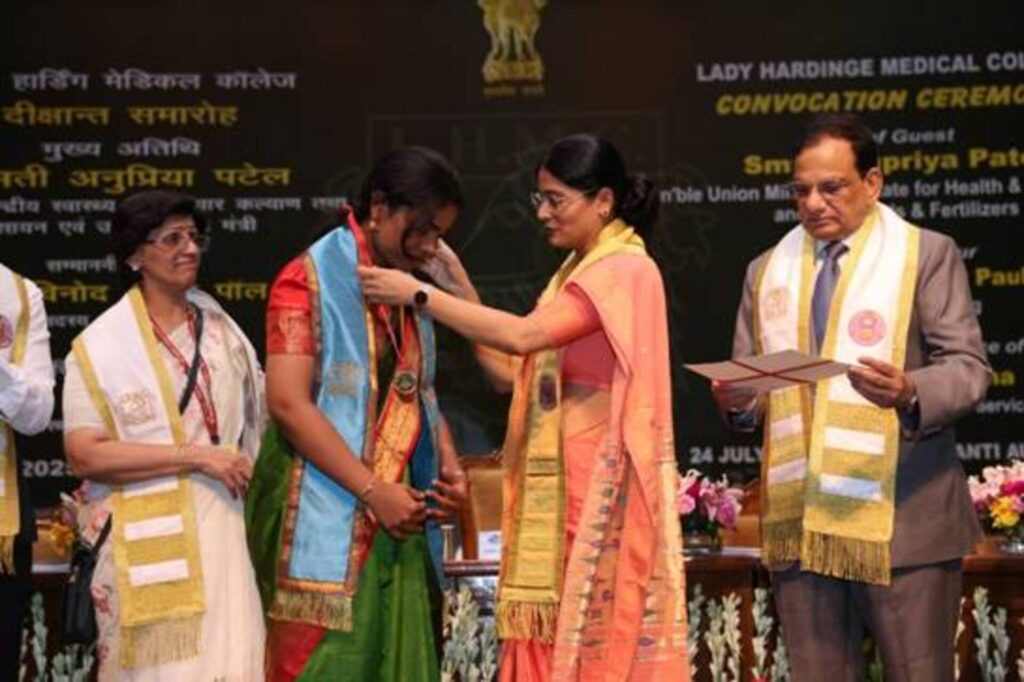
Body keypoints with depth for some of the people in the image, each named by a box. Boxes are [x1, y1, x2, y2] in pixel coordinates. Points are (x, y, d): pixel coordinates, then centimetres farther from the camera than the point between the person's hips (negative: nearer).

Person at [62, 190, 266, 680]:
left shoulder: (218, 327, 14)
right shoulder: (100, 345, -2)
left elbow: (255, 417, 27)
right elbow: (85, 455, -12)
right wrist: (195, 456, -14)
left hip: (223, 529, 4)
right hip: (150, 541, -4)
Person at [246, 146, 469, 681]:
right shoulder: (310, 280, -6)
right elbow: (289, 402, -14)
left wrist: (449, 467, 3)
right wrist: (373, 490, -18)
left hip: (396, 523, 7)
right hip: (325, 523, -7)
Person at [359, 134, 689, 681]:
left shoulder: (625, 272, -11)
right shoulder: (575, 273, 17)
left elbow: (523, 336, -22)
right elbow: (511, 369, 13)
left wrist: (418, 294, -17)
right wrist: (457, 283, 7)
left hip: (602, 485, -8)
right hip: (557, 483, 8)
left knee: (601, 638, -5)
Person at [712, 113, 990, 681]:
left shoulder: (926, 255, 3)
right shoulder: (768, 271, 17)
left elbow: (968, 368, -3)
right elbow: (748, 381, 19)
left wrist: (908, 393, -24)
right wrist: (737, 400, -6)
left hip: (901, 521, -4)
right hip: (800, 524, 4)